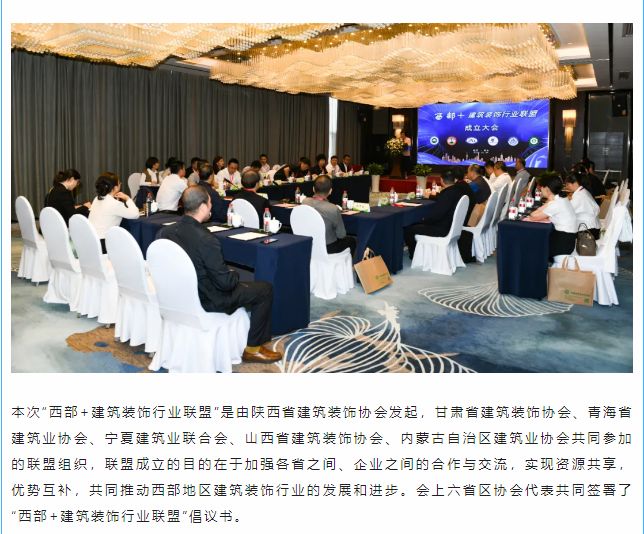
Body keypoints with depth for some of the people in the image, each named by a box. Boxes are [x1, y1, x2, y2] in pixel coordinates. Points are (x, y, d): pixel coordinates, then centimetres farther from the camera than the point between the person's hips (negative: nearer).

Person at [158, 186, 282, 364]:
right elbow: (226, 282, -24)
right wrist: (234, 274, 0)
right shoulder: (206, 240, -30)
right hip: (205, 301, -8)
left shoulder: (165, 231, -8)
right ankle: (253, 349, 14)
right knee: (265, 289, 5)